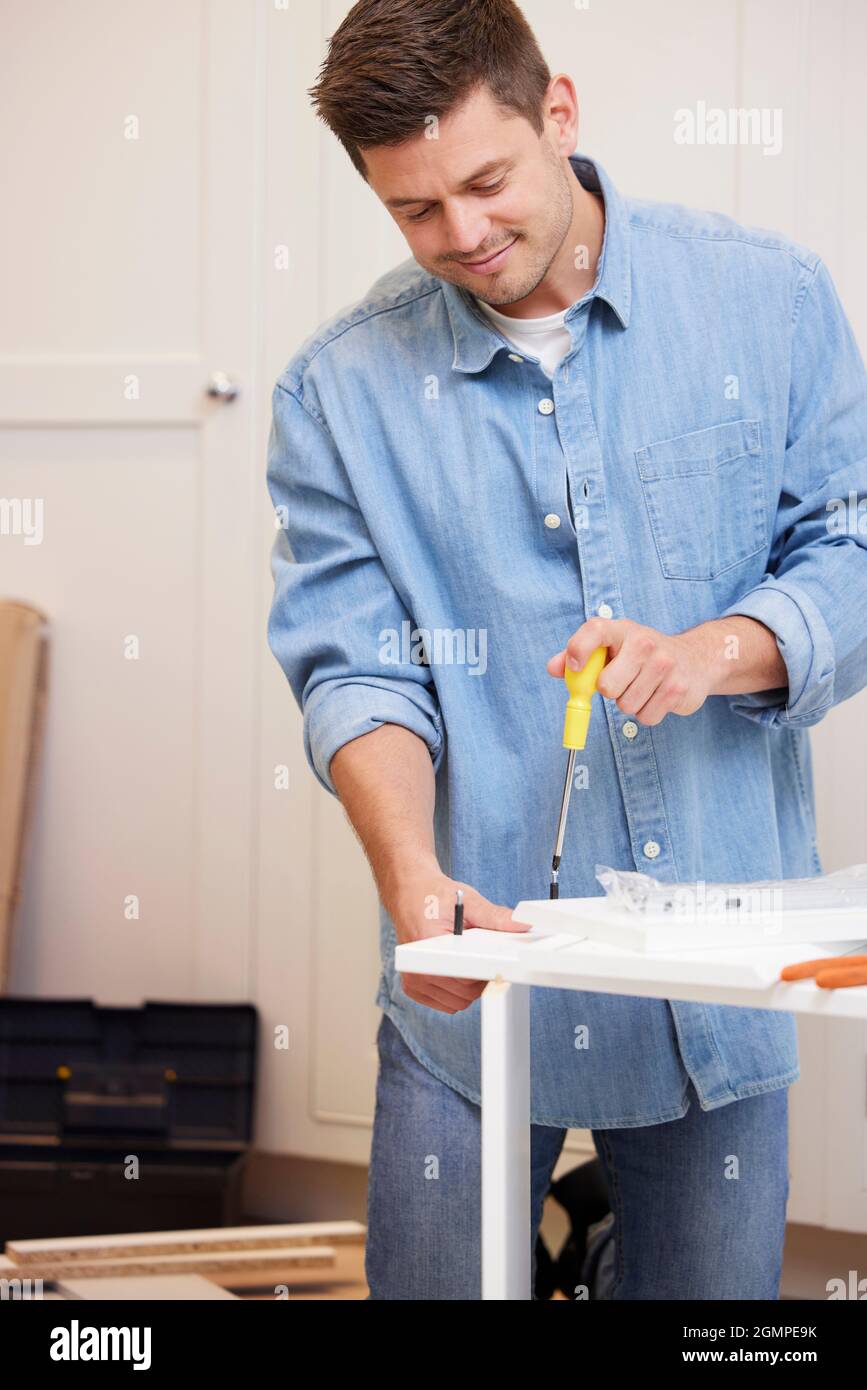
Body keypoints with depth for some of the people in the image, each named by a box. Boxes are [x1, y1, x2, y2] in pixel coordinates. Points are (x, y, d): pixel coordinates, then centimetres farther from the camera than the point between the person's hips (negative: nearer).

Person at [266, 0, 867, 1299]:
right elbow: (354, 666, -5)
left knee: (713, 1293, 10)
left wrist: (715, 651, -19)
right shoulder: (340, 389, -1)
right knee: (435, 1278, 5)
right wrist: (414, 879, -22)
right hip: (476, 978, 0)